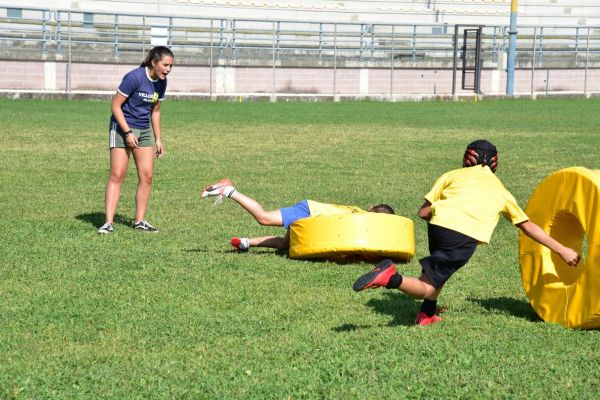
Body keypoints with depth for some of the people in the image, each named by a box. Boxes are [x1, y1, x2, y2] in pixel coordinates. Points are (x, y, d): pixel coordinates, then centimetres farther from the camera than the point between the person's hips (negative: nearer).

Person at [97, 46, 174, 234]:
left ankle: (140, 221, 10)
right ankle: (109, 222, -8)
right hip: (122, 128, -6)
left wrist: (158, 139, 13)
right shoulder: (134, 77, -20)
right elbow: (115, 106, -16)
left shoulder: (161, 82, 1)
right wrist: (128, 132, -19)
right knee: (117, 176, -9)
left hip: (144, 130, 7)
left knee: (147, 176, 1)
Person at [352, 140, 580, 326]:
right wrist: (562, 250, 40)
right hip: (465, 236, -2)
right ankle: (391, 278, -25)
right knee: (426, 289, 3)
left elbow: (423, 212, 19)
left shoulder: (452, 175, 28)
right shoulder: (500, 189, 30)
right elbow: (528, 227, 33)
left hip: (438, 223, 2)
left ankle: (428, 314, 24)